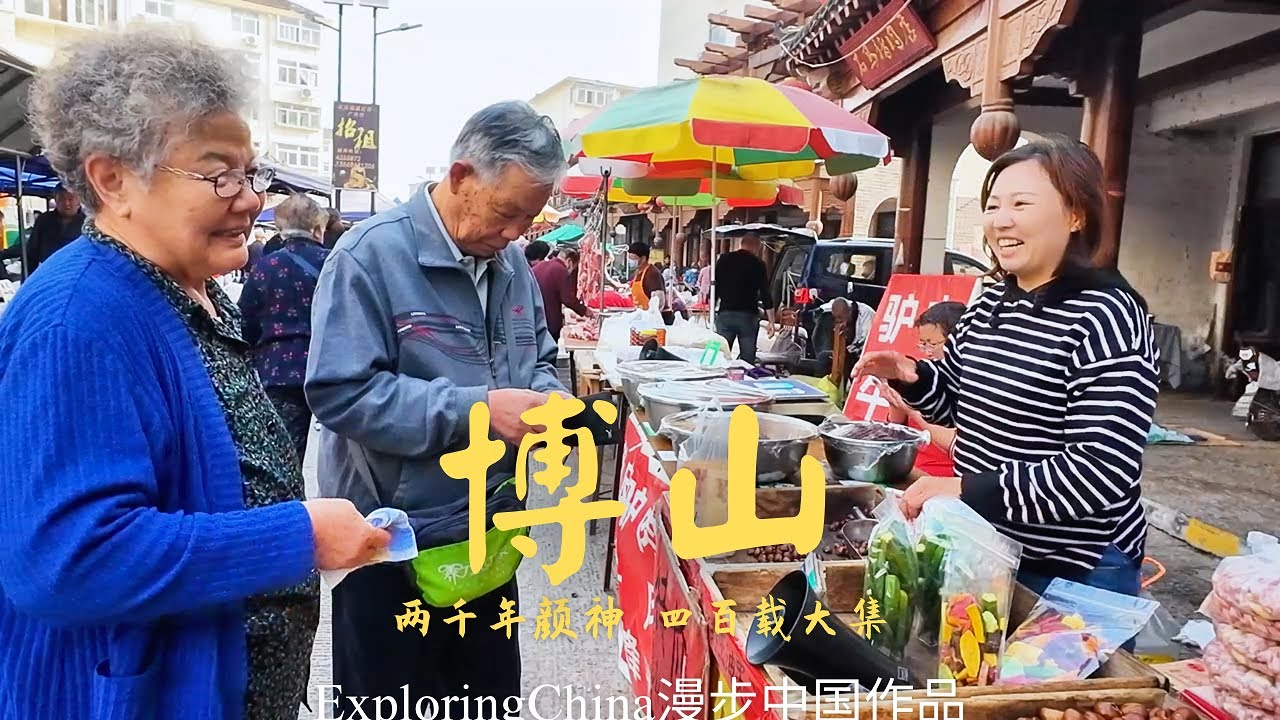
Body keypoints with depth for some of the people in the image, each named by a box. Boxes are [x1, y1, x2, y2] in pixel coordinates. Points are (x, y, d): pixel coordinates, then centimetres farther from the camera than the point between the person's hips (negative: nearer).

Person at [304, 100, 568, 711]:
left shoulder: (510, 263, 5)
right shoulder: (371, 255, -18)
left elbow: (538, 356, 17)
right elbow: (341, 392, -25)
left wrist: (548, 395, -6)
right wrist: (478, 409, -28)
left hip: (487, 531, 7)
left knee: (492, 695, 23)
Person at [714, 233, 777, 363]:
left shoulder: (724, 260, 8)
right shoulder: (757, 264, 0)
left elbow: (714, 289, 9)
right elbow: (766, 294, -3)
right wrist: (772, 321, 0)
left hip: (724, 314, 2)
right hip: (748, 315, -2)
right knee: (748, 358, 2)